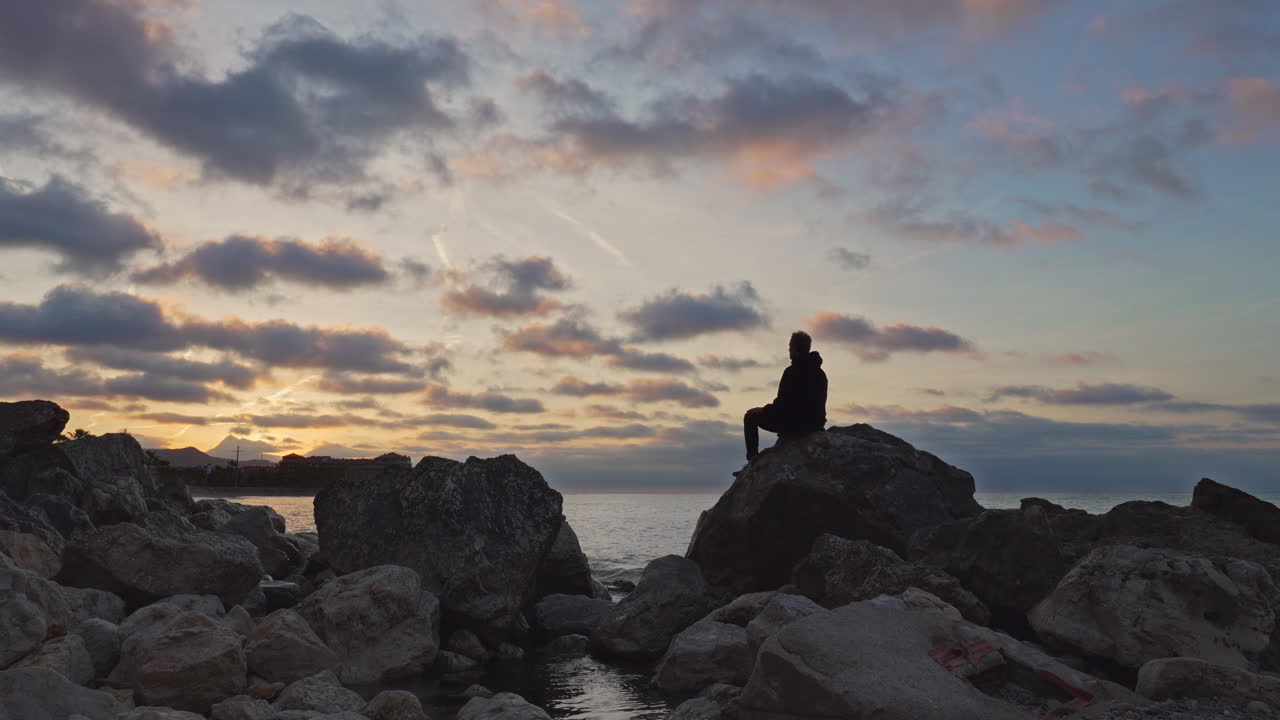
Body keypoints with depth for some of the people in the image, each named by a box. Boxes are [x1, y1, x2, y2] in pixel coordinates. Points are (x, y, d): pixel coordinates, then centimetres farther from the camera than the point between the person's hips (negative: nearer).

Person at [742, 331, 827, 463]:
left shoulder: (792, 372, -19)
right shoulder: (820, 373, 6)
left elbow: (782, 402, -19)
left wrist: (770, 408, 2)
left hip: (793, 423, -8)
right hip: (814, 425, 8)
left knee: (750, 416, 10)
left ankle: (753, 458, 7)